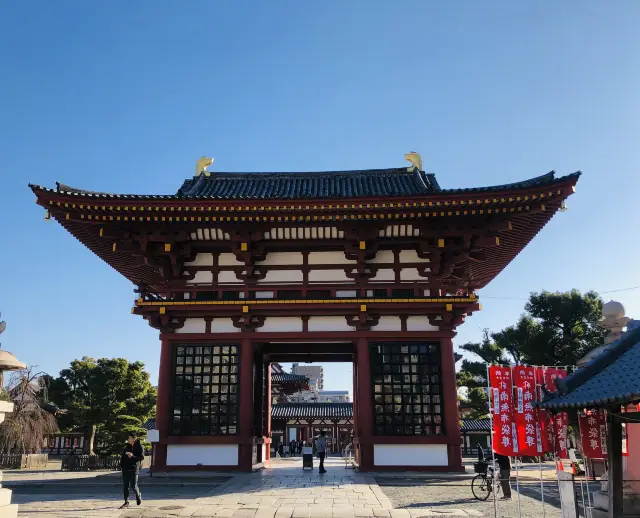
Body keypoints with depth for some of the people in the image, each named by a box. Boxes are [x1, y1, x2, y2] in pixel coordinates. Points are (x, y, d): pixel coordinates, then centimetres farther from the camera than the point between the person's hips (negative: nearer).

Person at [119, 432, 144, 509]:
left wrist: (132, 456, -25)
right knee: (125, 486, 4)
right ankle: (126, 502, 11)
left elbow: (142, 457, -13)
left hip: (134, 469, -5)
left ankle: (138, 496, 27)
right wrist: (121, 464, 9)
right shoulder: (127, 446, 10)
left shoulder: (139, 447, -7)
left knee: (133, 486, -2)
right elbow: (123, 456, 21)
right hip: (125, 469, 5)